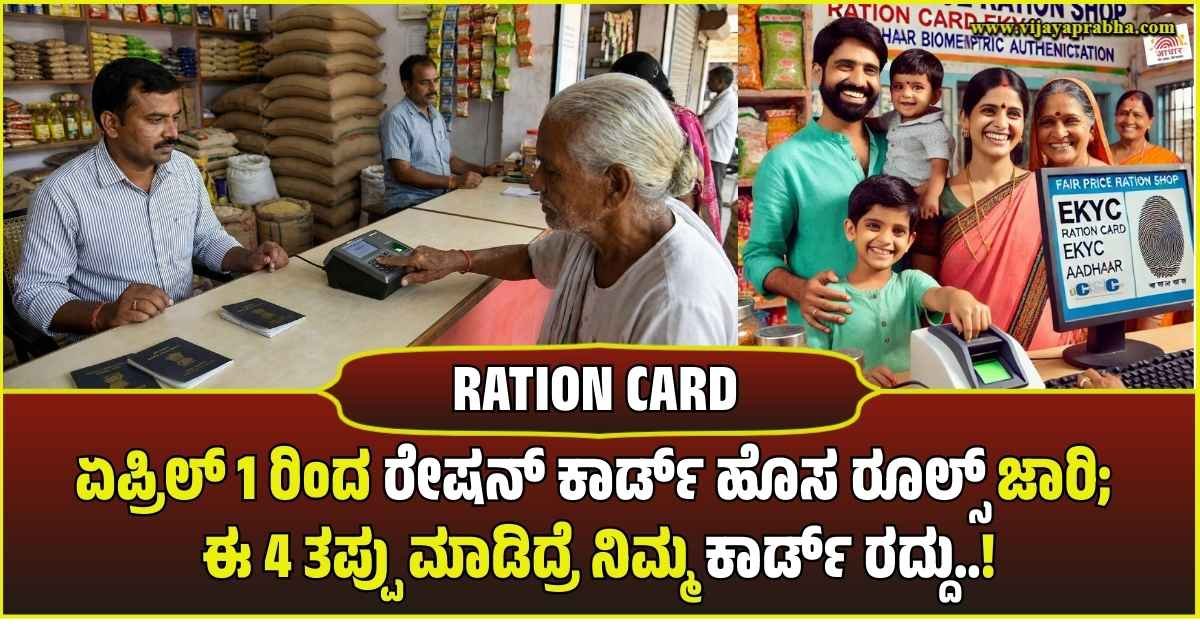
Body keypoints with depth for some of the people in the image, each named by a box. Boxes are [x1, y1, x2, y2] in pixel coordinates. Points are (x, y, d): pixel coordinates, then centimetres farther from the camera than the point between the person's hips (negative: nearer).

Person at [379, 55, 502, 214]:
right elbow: (403, 172, -18)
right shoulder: (396, 118, -10)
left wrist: (483, 170, 8)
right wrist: (454, 181, -21)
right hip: (411, 204, -8)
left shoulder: (436, 115, 16)